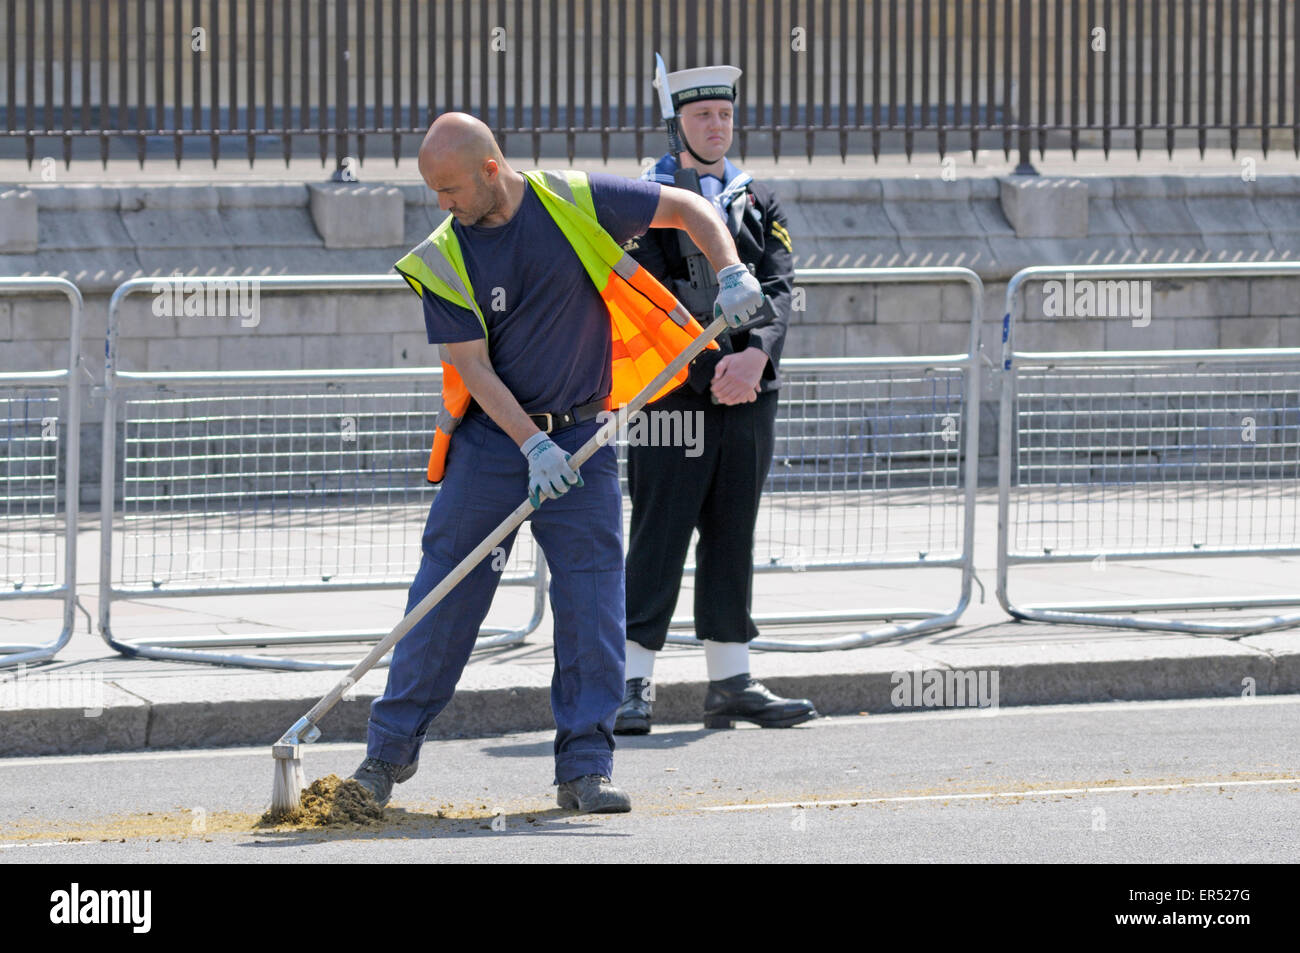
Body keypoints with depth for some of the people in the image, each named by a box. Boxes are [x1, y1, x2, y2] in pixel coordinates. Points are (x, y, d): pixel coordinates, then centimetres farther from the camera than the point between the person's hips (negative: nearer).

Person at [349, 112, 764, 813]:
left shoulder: (578, 204, -7)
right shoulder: (445, 259, -7)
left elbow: (687, 209, 2)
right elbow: (474, 368, -11)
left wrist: (730, 272, -14)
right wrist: (533, 446, -22)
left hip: (580, 438, 0)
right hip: (490, 440, 0)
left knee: (593, 594, -5)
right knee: (446, 590, 1)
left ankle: (585, 767, -1)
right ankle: (391, 747, 12)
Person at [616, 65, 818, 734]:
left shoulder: (759, 204, 15)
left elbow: (778, 289, 2)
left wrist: (756, 354, -18)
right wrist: (712, 372, -19)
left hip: (748, 396, 5)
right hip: (674, 395, -5)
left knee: (731, 539, 8)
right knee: (658, 536, -6)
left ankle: (731, 683, 11)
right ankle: (634, 685, -5)